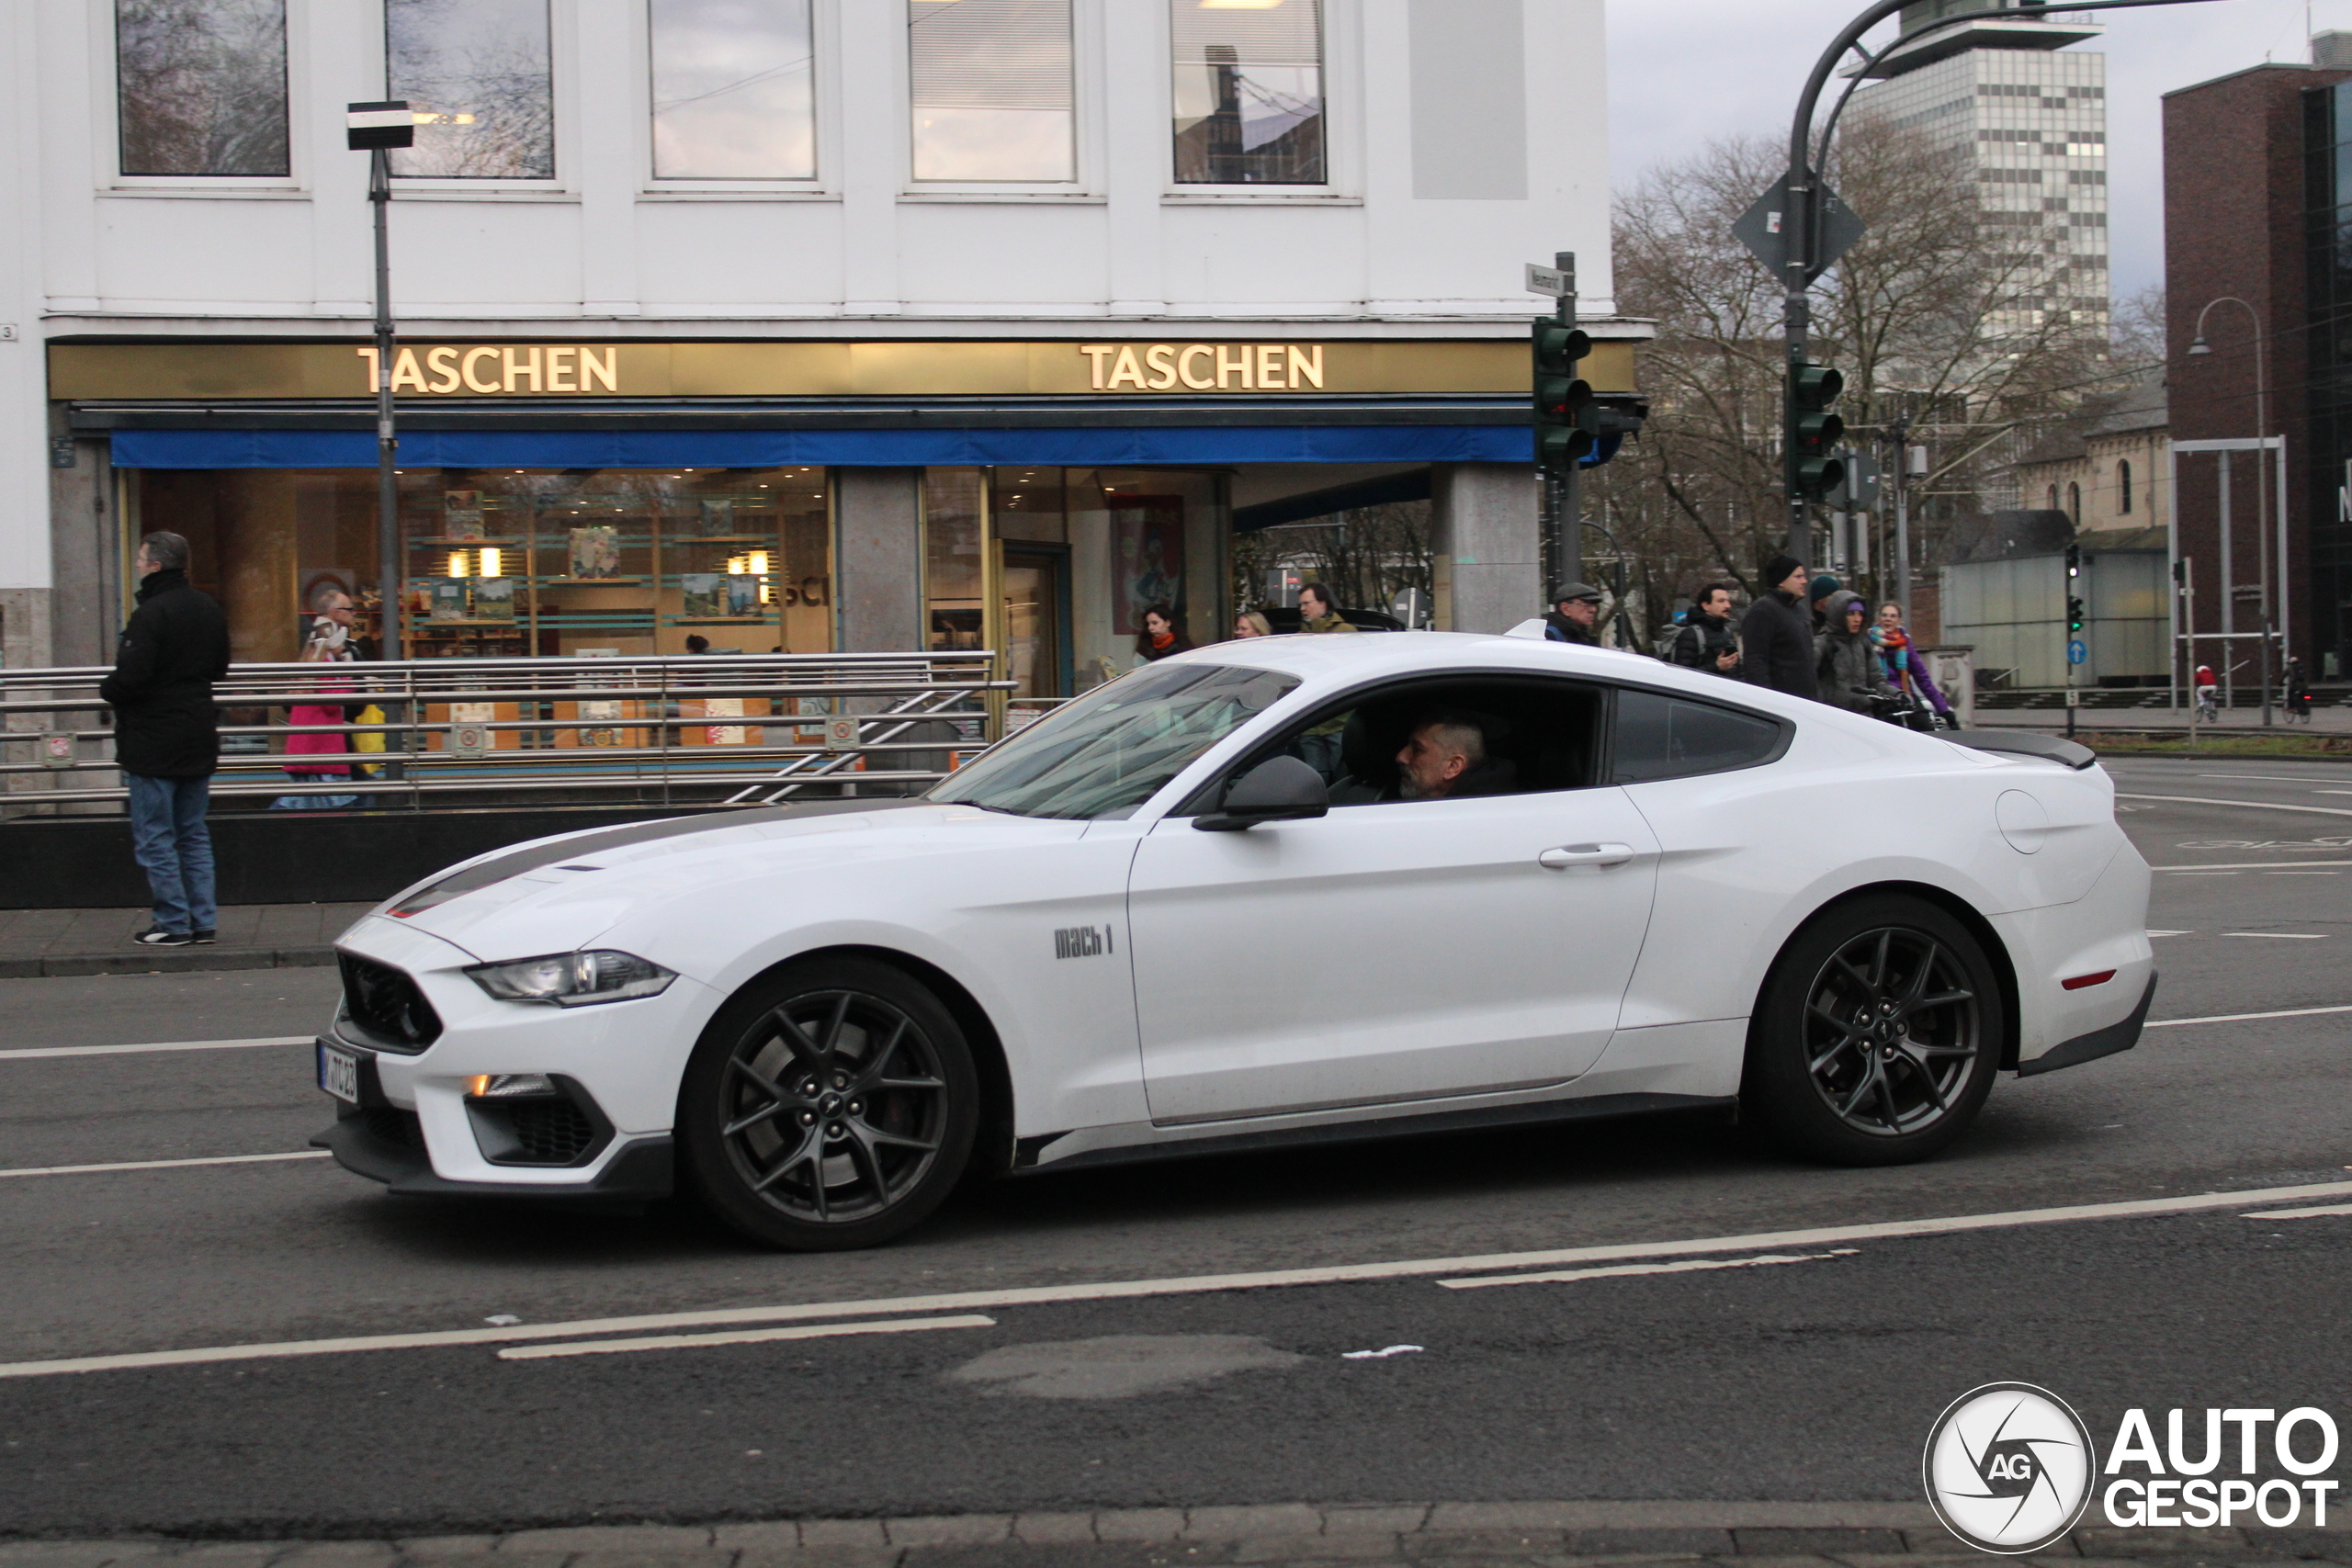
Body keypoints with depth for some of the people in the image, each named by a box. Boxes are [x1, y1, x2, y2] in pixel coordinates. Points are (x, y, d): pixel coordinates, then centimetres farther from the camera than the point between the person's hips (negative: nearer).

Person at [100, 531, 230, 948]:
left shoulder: (150, 615, -18)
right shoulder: (209, 611, 8)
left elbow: (129, 679, -23)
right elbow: (220, 667, 18)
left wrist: (106, 688, -3)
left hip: (154, 744, -8)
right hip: (200, 739, 8)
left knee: (154, 838, 0)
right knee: (194, 834, 14)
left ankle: (173, 924, 0)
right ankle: (203, 921, 13)